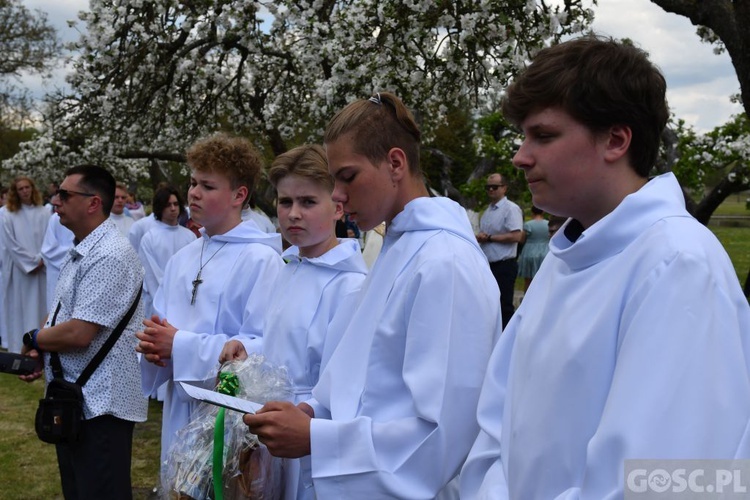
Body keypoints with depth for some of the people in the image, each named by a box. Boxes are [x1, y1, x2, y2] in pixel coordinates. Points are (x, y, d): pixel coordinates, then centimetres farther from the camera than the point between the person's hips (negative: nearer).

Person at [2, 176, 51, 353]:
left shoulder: (44, 213, 3)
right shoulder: (9, 215, 0)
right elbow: (11, 244, -5)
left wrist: (40, 260, -9)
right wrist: (31, 262, -9)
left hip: (41, 270, 1)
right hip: (19, 270, -1)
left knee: (38, 309, 5)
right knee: (19, 309, 1)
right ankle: (19, 350, 6)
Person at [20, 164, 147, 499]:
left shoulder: (108, 257, -21)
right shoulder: (80, 252, 11)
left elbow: (78, 334, -26)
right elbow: (62, 315, 19)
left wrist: (33, 340, -7)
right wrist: (39, 352, 0)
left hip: (98, 407, -10)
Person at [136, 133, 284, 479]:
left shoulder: (260, 259, -14)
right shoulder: (182, 259, 9)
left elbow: (265, 347, -21)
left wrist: (181, 346, -19)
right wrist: (153, 345, -6)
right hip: (180, 413, 7)